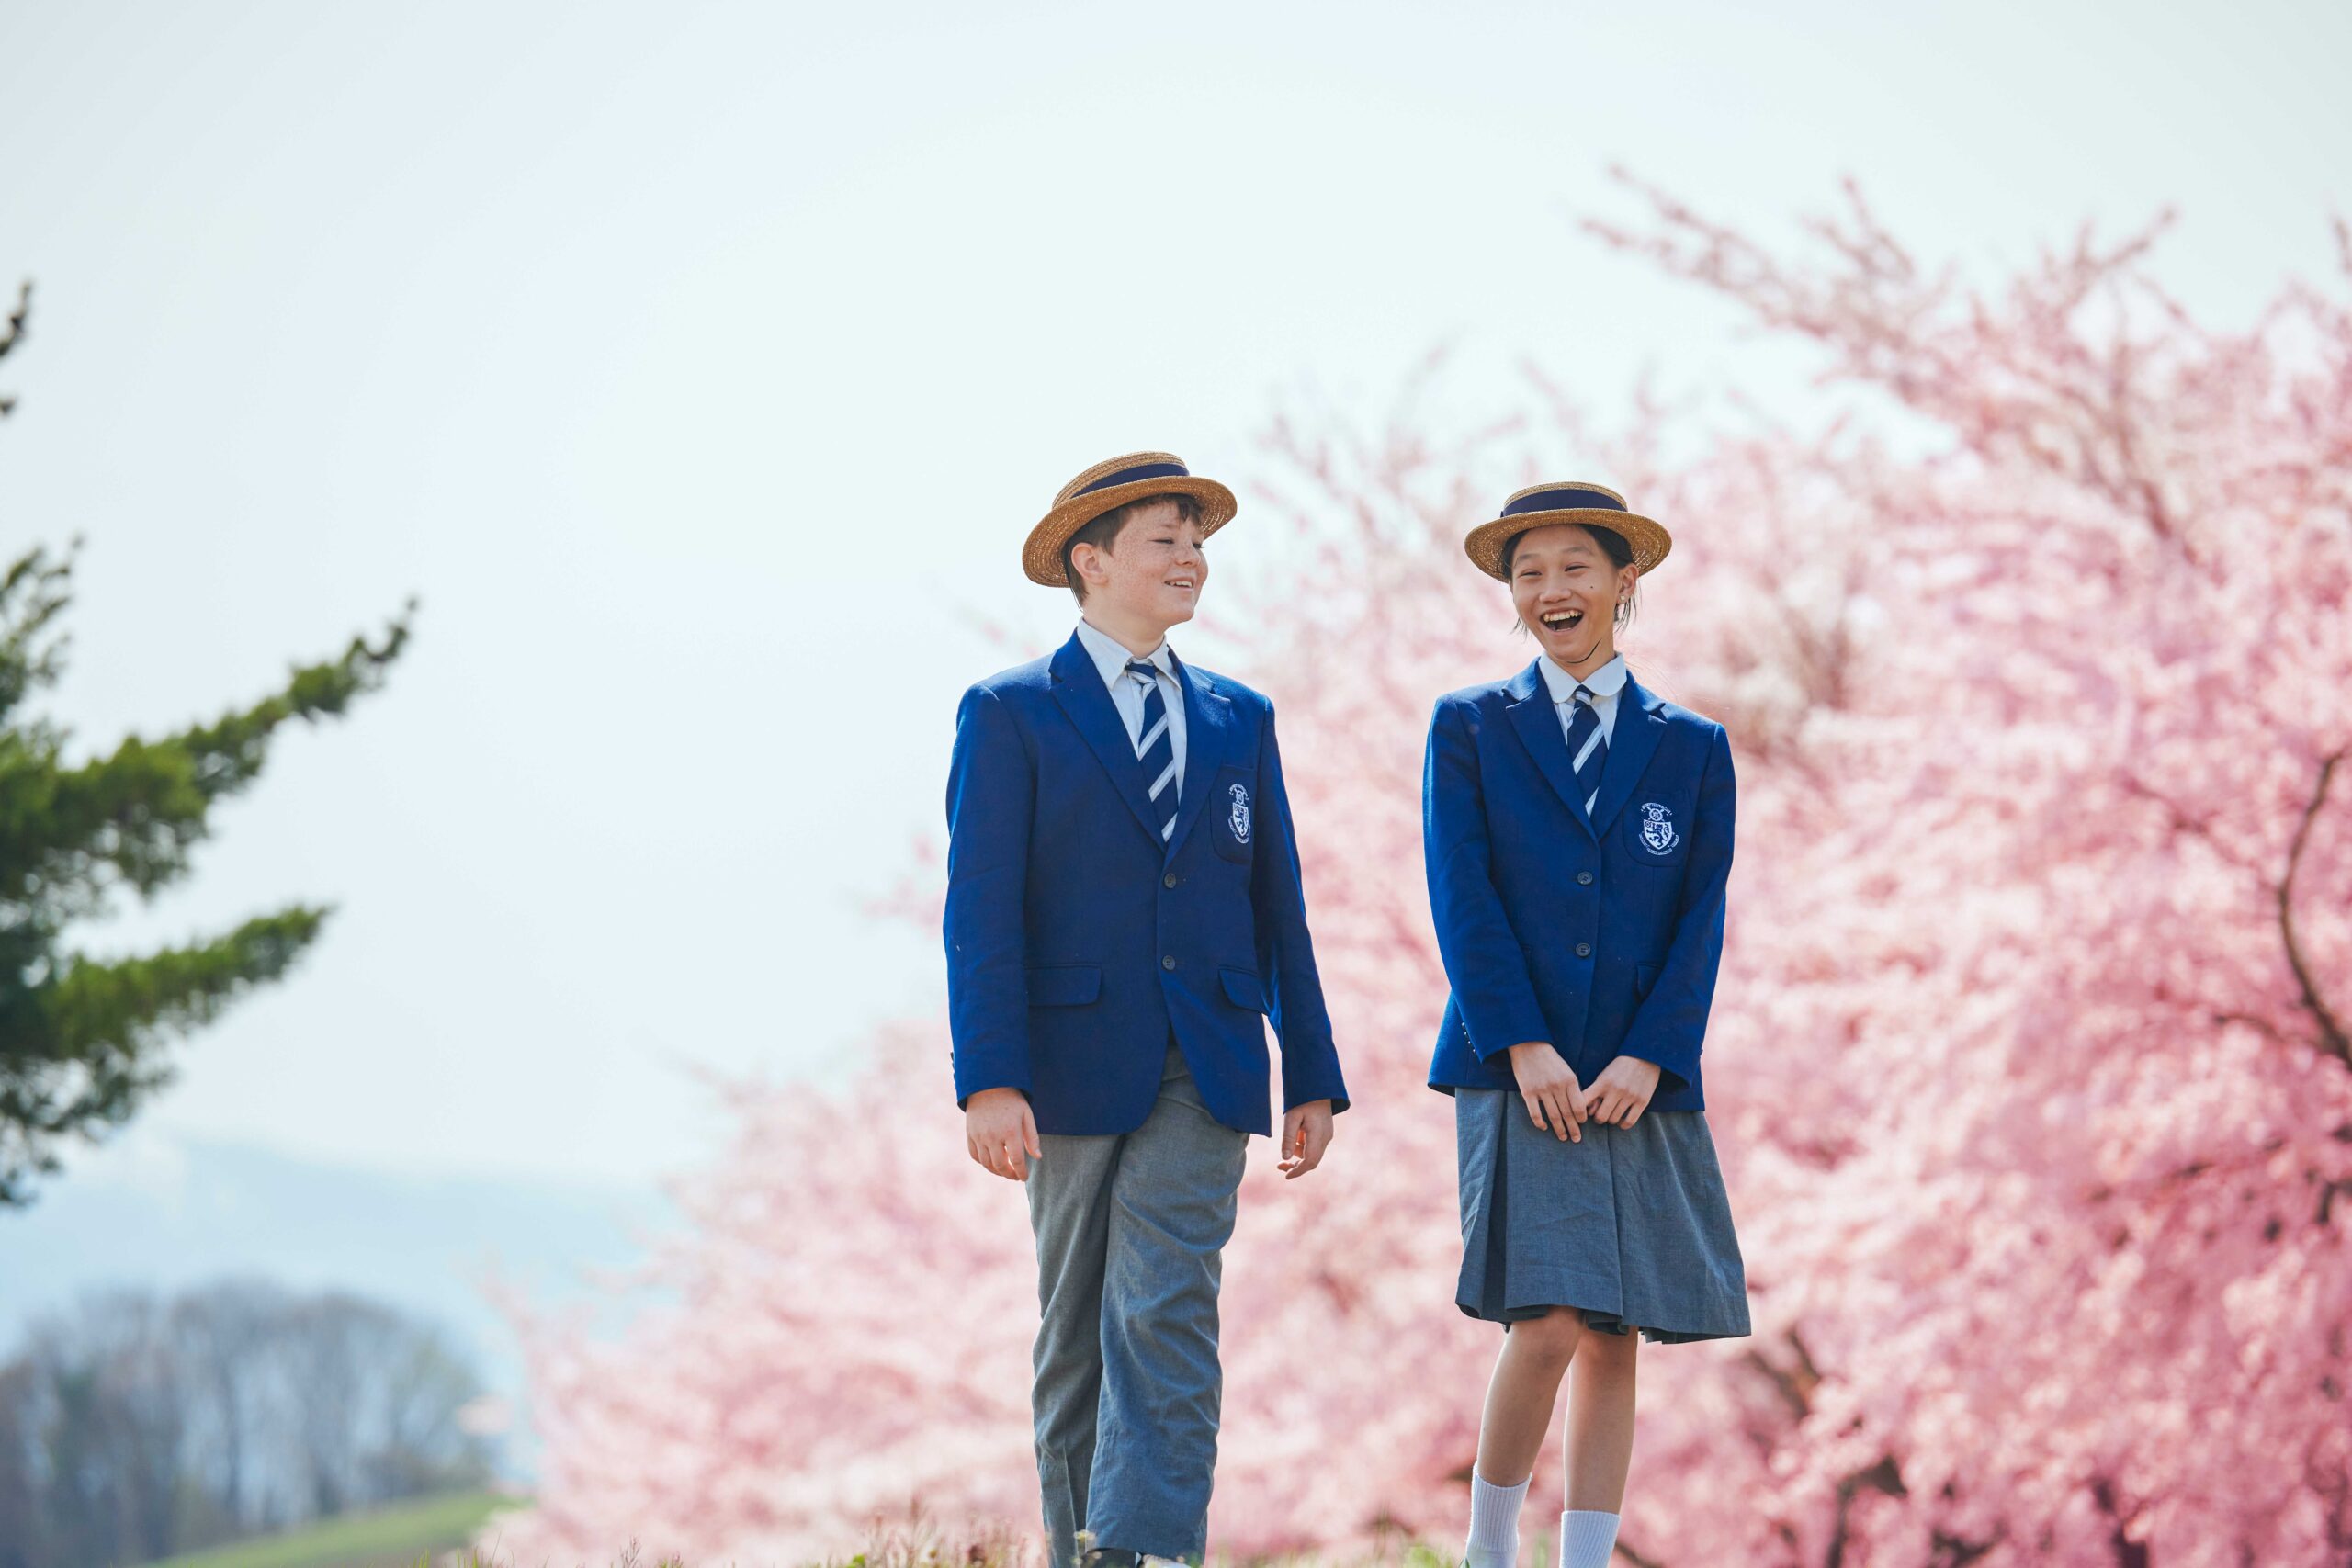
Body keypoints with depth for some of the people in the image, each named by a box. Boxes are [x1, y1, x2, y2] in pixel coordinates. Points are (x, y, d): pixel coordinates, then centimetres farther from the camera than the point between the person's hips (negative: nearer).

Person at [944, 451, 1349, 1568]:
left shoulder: (1238, 719, 14)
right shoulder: (1010, 714, 1)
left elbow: (1279, 911, 14)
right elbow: (982, 912, -7)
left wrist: (1313, 1079, 9)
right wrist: (991, 1083, -16)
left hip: (1205, 1075, 2)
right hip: (1076, 1072, -2)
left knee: (1165, 1310, -13)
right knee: (1075, 1336, 5)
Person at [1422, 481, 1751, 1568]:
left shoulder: (1691, 747, 12)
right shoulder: (1470, 727, 8)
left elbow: (1701, 917, 5)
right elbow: (1461, 898, -2)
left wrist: (1648, 1058, -9)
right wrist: (1522, 1046, -13)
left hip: (1641, 1081, 2)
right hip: (1515, 1073, -2)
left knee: (1615, 1340, 1)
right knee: (1549, 1324, -15)